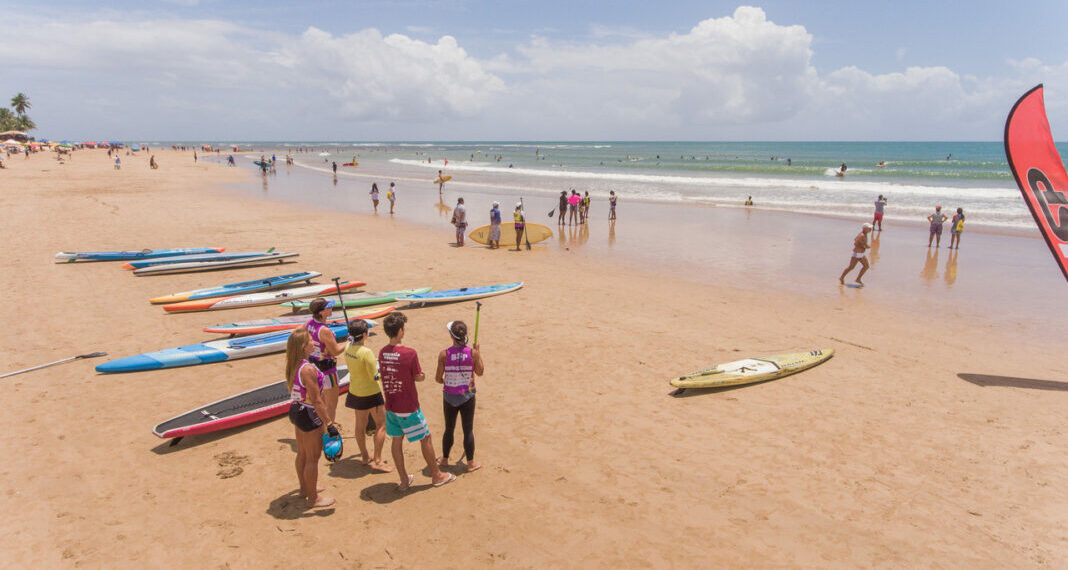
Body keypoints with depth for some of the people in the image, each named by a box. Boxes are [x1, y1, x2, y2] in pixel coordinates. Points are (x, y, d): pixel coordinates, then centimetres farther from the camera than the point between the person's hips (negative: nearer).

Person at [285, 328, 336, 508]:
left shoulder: (292, 366, 1)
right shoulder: (308, 369, -27)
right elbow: (316, 401, -26)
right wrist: (329, 422, -19)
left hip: (295, 410, 9)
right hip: (308, 414, -9)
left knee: (302, 453, 25)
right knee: (313, 458, 6)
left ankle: (305, 488, 43)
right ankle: (313, 498, 19)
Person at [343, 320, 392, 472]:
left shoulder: (348, 349, -4)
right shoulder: (366, 352, -27)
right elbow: (375, 376, -21)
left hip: (355, 391, 7)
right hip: (371, 393, -7)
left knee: (360, 425, 19)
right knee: (381, 425, 7)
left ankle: (365, 456, 34)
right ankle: (377, 461, 7)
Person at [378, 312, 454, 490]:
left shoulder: (382, 352, -3)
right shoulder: (410, 353, -22)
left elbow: (384, 375, 9)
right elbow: (420, 377, -12)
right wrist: (420, 375, 9)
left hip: (390, 406, 6)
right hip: (408, 408, -6)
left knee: (396, 441, 16)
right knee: (426, 439, 11)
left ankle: (404, 479, 26)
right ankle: (436, 475, 25)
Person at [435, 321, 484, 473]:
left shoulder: (444, 354, -13)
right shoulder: (473, 352, -13)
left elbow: (438, 378, -7)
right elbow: (480, 372, 2)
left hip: (449, 396, 1)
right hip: (467, 397, -1)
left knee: (449, 429, 18)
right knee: (468, 430, 11)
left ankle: (444, 459, 33)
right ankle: (471, 463, 20)